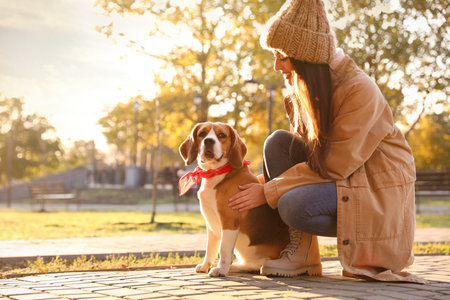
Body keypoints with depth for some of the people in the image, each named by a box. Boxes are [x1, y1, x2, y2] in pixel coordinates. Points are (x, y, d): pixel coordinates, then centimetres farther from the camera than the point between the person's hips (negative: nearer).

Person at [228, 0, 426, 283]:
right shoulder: (307, 89, 1)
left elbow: (334, 166, -25)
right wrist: (263, 183, -5)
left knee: (294, 205, -32)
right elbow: (303, 149, 10)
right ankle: (300, 248, -12)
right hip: (339, 175, 8)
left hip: (377, 190, -8)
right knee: (278, 142, -14)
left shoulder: (359, 90, -24)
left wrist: (268, 192, -23)